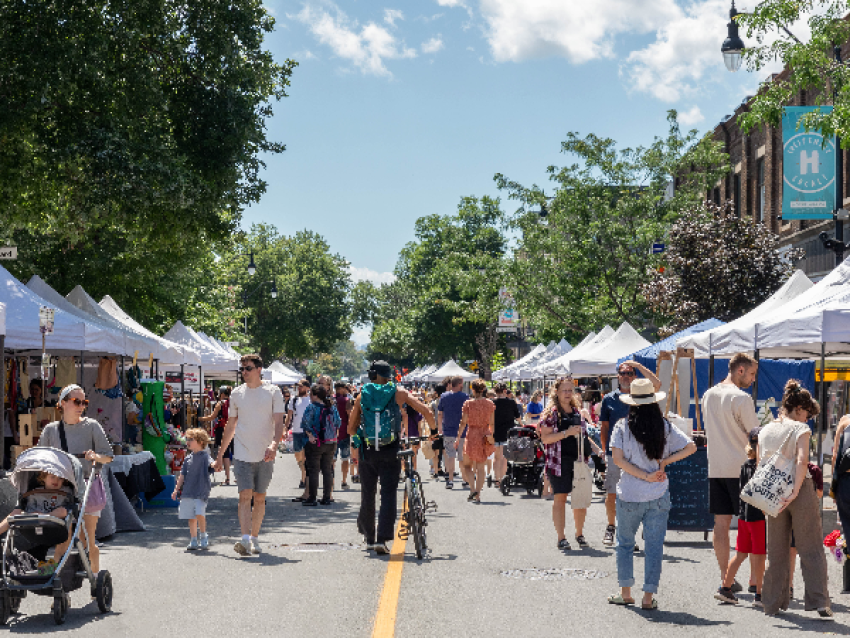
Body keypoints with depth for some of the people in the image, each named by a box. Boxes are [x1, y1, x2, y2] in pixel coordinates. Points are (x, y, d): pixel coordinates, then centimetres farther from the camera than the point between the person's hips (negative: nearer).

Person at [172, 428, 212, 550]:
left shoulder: (204, 456, -2)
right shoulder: (188, 459, 14)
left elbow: (211, 463, -22)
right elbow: (182, 475, 19)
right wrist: (177, 490, 17)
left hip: (201, 492, -6)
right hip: (188, 492, 6)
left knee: (199, 514, -17)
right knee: (191, 517, 6)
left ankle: (204, 537, 2)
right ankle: (193, 540, 13)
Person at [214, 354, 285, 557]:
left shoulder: (273, 392, 1)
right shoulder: (236, 394, 9)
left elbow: (278, 423, -6)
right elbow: (230, 426, 17)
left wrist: (274, 444, -25)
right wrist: (220, 454, 18)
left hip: (265, 456, -1)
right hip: (242, 455, 1)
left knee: (259, 498, 7)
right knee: (245, 496, -13)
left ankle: (254, 538, 18)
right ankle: (244, 540, -22)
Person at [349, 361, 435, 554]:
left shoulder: (362, 396, 6)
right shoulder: (398, 392, 3)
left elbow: (351, 429, 6)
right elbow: (425, 410, -2)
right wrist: (433, 430, 14)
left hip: (367, 450, 2)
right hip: (390, 451, -2)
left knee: (367, 494, 14)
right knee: (388, 494, -1)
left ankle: (369, 538, 25)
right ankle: (382, 539, -12)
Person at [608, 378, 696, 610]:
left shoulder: (623, 426, -5)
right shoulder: (665, 427, -1)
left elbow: (617, 459, -11)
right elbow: (691, 447, -2)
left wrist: (646, 476, -9)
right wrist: (665, 462, -1)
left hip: (629, 496, -1)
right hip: (659, 496, 1)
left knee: (625, 542, 15)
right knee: (654, 545, 5)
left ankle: (625, 593, 20)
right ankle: (648, 596, 4)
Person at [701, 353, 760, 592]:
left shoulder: (708, 395, 11)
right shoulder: (741, 398, -12)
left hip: (715, 468, 6)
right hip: (740, 467, -6)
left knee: (721, 522, 6)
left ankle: (725, 577, 8)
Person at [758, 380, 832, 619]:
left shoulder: (765, 431, 9)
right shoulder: (800, 428, -7)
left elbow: (759, 464, 8)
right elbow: (802, 461, -20)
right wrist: (795, 492, -22)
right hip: (801, 492, -5)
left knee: (776, 551, 13)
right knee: (811, 550, 2)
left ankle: (774, 603, 16)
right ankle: (819, 603, 0)